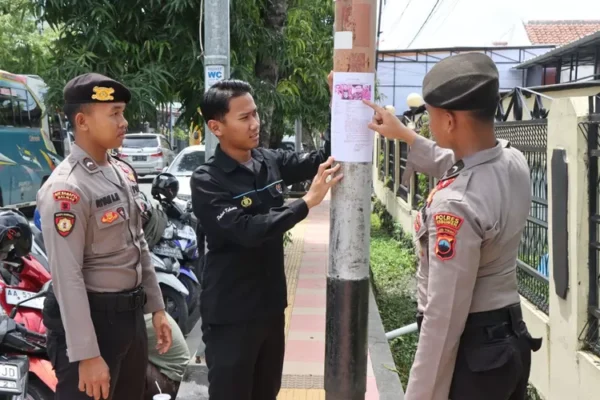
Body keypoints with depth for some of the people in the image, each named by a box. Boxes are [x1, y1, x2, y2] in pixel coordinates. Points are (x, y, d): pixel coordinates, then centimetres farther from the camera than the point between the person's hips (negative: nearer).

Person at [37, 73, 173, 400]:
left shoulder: (122, 173, 8)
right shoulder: (65, 189, -20)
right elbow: (67, 278, -23)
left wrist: (156, 307, 16)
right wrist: (86, 355, -24)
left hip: (131, 312, 9)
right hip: (91, 317, -8)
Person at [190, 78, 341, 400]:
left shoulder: (271, 161, 2)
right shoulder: (206, 182, -16)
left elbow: (320, 160, -1)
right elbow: (248, 231, -27)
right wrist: (308, 201, -31)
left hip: (271, 305, 6)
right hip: (231, 315, -6)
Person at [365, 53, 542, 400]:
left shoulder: (455, 205, -29)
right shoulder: (514, 162, -3)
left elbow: (444, 315, -26)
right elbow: (454, 167, 21)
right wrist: (404, 134, 29)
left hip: (470, 353, -8)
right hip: (512, 340, 8)